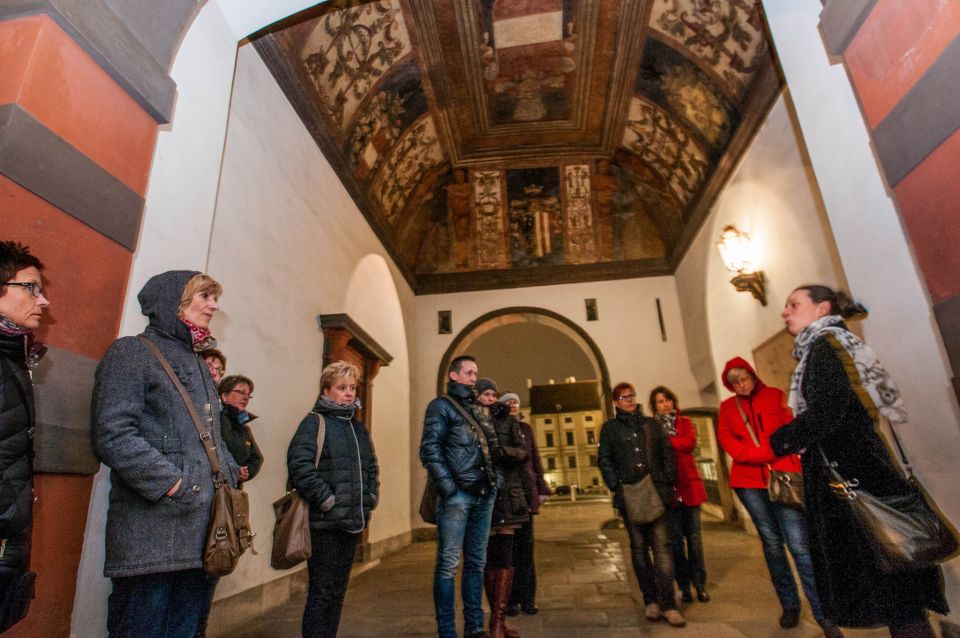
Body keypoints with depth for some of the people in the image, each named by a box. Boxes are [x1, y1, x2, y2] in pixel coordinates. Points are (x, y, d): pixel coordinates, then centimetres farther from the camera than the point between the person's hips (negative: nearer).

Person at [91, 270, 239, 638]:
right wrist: (171, 483, -18)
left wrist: (231, 479, 9)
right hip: (150, 535, -7)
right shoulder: (132, 352, -3)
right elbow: (112, 434, -14)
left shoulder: (199, 366, 20)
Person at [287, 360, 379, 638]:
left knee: (338, 589, 17)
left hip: (353, 521, 7)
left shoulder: (358, 427, 15)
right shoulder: (314, 422, -8)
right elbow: (299, 464, -20)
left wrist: (370, 497, 10)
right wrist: (326, 499, -20)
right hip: (325, 522, -7)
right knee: (321, 591, 2)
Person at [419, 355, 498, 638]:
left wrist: (495, 481, 9)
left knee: (476, 562, 12)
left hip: (484, 496, 7)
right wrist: (448, 487, -16)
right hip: (457, 495, -7)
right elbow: (430, 449, -10)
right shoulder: (441, 406, -1)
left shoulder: (475, 409, 19)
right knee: (449, 564, 0)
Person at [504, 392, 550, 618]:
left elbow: (535, 459, 15)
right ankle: (510, 599, 10)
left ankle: (527, 598, 13)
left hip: (526, 490, 3)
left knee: (526, 544, 5)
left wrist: (542, 489, 10)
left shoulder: (525, 428, 14)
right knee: (509, 545, 0)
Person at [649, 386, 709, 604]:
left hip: (689, 486, 1)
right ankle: (684, 586, 15)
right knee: (676, 539, 3)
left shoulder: (685, 423, 10)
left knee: (694, 537, 6)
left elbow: (690, 443, -10)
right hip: (667, 488, -1)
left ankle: (700, 584, 19)